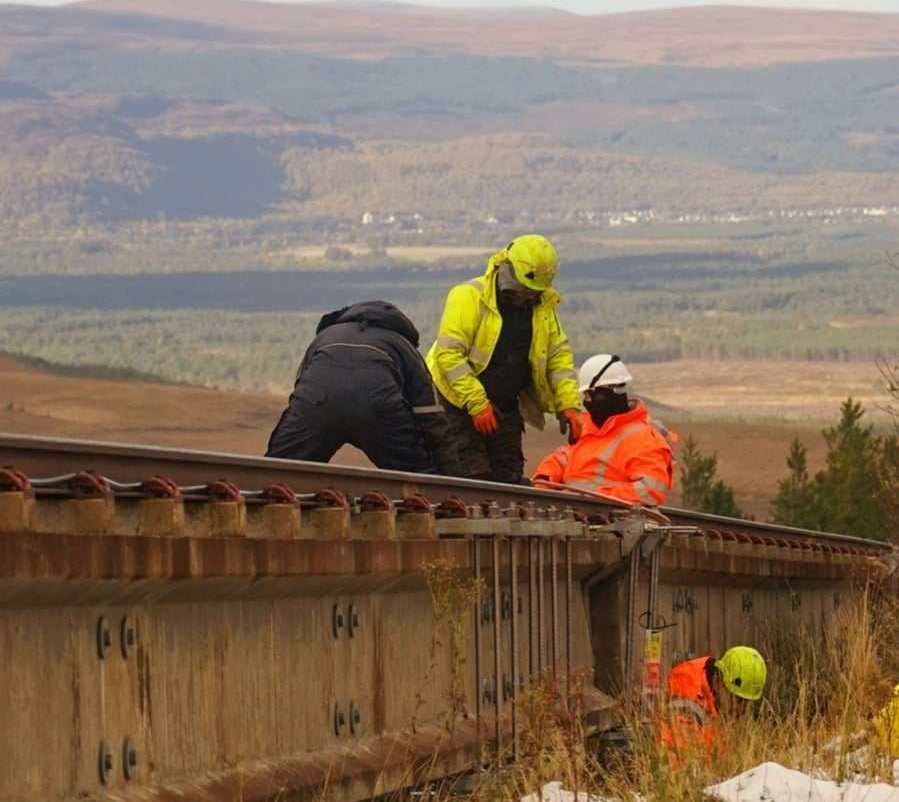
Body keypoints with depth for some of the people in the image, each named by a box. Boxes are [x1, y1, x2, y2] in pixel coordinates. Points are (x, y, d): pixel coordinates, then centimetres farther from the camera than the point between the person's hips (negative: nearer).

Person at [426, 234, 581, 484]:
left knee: (509, 477, 6)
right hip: (459, 403, -6)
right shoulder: (469, 297, -17)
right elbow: (448, 354, -22)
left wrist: (568, 404, -3)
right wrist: (476, 404, -25)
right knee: (472, 476, -15)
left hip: (505, 406, 6)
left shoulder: (543, 307, 5)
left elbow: (559, 355, 11)